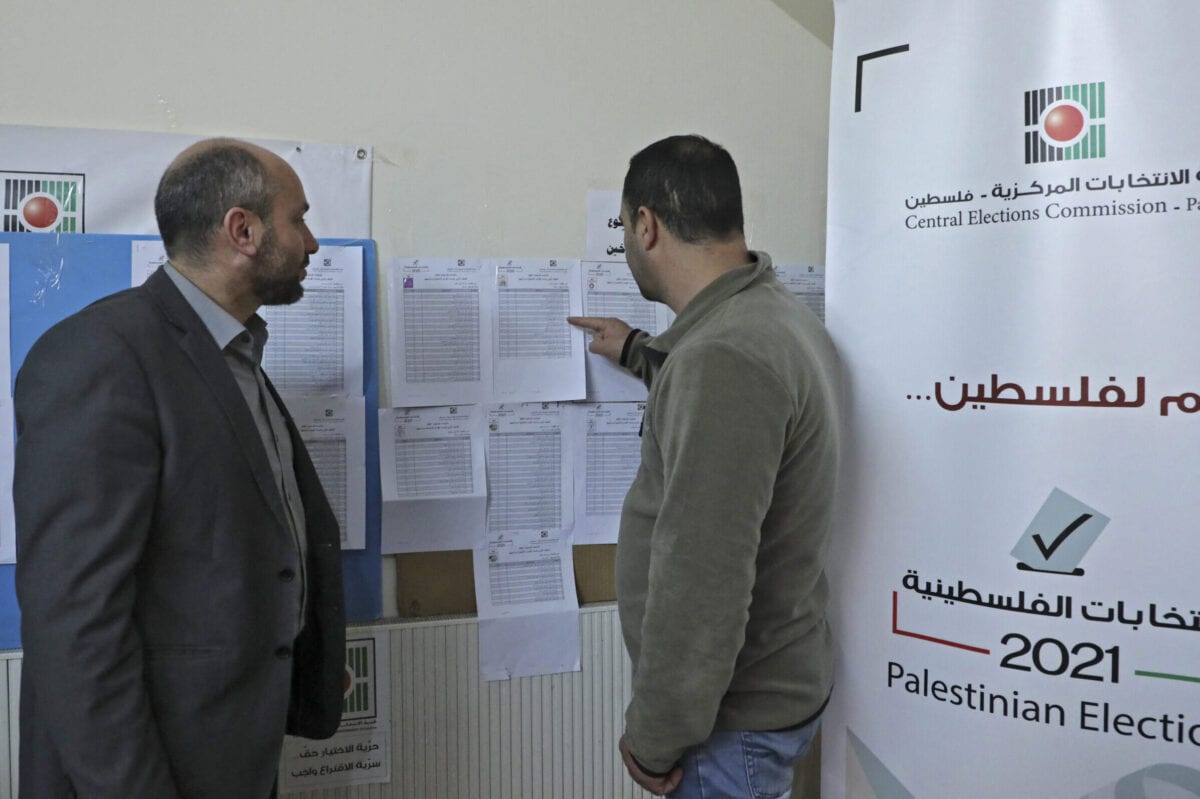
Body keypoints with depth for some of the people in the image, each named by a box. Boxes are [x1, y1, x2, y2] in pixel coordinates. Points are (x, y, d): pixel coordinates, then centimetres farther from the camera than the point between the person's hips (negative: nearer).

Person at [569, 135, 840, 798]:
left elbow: (701, 583, -30)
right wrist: (637, 353, 35)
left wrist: (653, 741, -18)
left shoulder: (724, 357, -29)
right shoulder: (774, 313, 3)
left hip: (738, 719, -9)